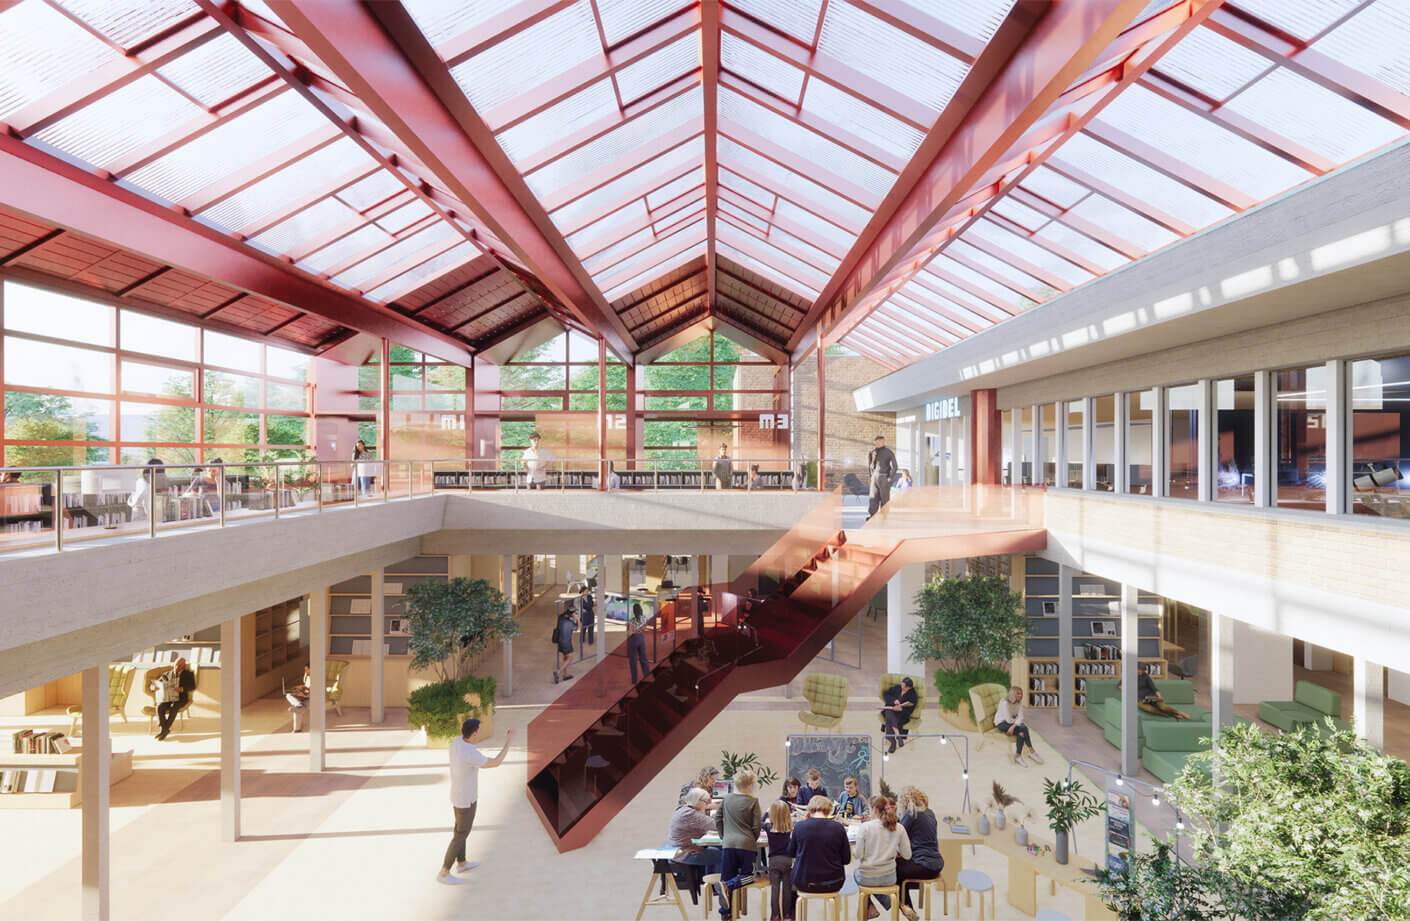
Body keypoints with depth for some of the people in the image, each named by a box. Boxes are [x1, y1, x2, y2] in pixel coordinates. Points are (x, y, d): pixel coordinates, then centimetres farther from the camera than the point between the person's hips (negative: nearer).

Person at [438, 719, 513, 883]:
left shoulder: (456, 742, -14)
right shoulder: (471, 755, -42)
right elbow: (496, 763, -26)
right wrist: (509, 742, -21)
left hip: (457, 793, 8)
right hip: (466, 799, -8)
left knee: (460, 828, 26)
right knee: (461, 835, 11)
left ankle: (462, 863, 45)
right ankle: (444, 872, 26)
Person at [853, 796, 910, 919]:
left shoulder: (865, 827, -17)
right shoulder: (899, 828, -7)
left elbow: (858, 855, -13)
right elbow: (907, 855, -2)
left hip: (867, 878, -2)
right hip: (889, 877, 2)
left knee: (856, 872, 34)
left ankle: (870, 908, 26)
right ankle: (893, 903, 16)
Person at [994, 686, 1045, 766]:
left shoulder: (1019, 702, -4)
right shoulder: (1005, 702, -24)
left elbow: (1020, 717, -13)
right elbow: (1008, 720, -23)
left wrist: (1013, 726, -29)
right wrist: (1018, 721, -8)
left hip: (1012, 722, 6)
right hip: (1001, 723, -6)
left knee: (1021, 733, -26)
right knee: (1023, 728, -25)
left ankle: (1018, 756, -17)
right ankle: (1032, 752, -13)